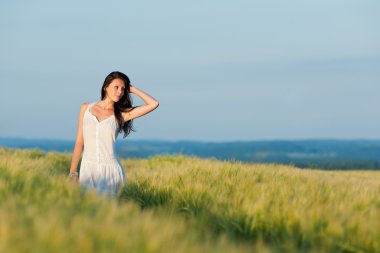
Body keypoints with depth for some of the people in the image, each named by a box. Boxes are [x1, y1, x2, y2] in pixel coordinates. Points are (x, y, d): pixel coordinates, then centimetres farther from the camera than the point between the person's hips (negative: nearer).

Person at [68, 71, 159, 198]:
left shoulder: (121, 114, 2)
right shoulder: (86, 108, 7)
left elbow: (153, 104, -7)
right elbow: (79, 143, 8)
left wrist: (132, 89, 3)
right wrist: (72, 173, 3)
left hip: (110, 170, -1)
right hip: (87, 170, 1)